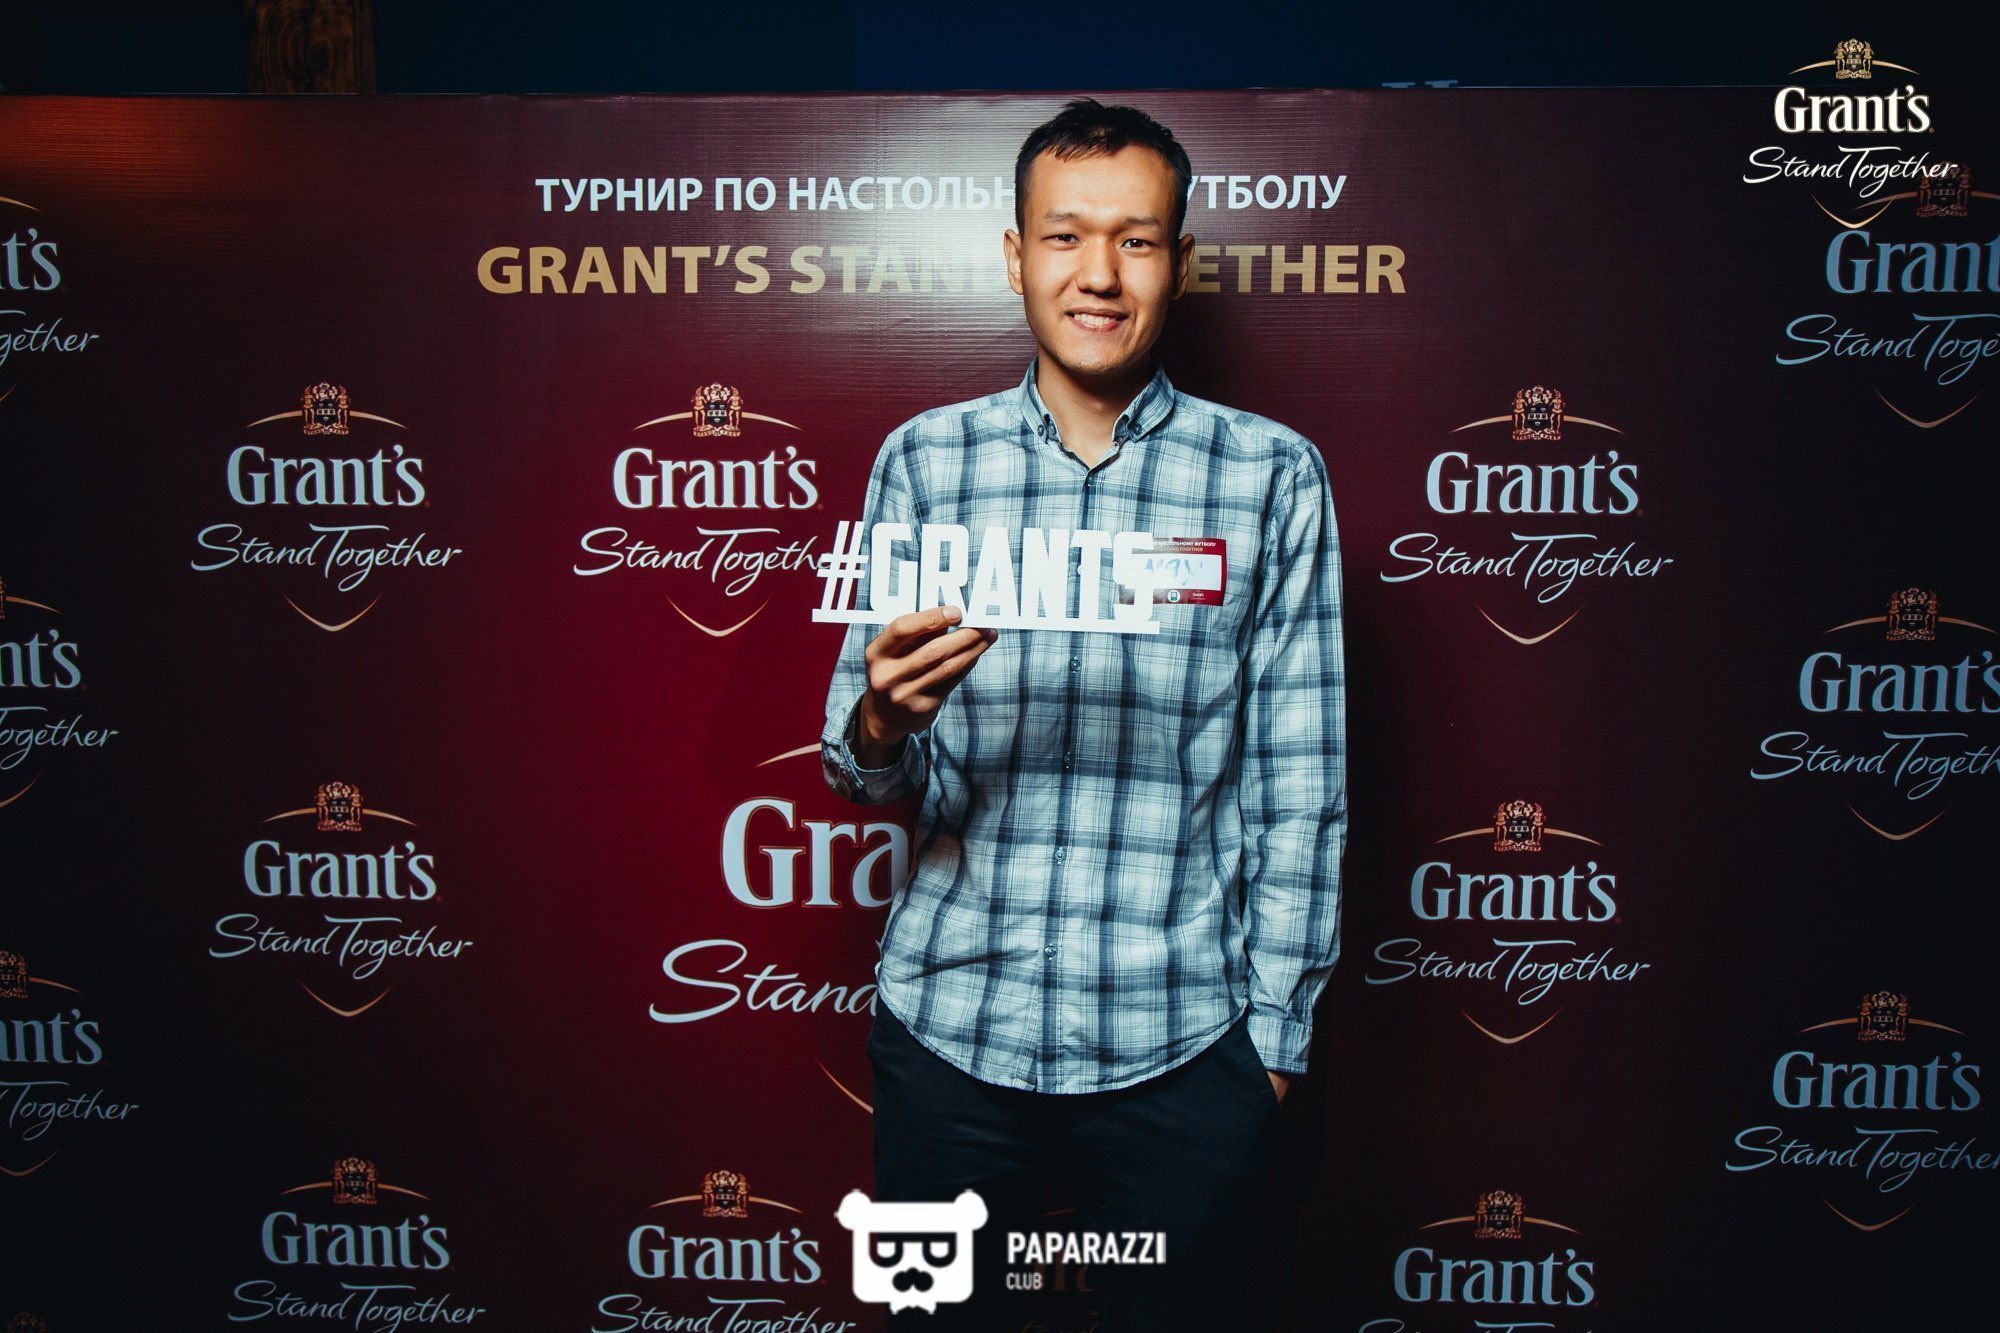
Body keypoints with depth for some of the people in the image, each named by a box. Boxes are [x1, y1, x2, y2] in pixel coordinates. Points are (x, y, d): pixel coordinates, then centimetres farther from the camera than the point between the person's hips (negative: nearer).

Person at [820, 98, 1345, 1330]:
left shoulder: (1273, 476, -3)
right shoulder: (925, 459, 0)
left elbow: (1300, 779, 1)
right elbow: (866, 770, 0)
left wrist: (1277, 1029, 0)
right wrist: (883, 724, -22)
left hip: (1183, 1047, 0)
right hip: (951, 1025, 1)